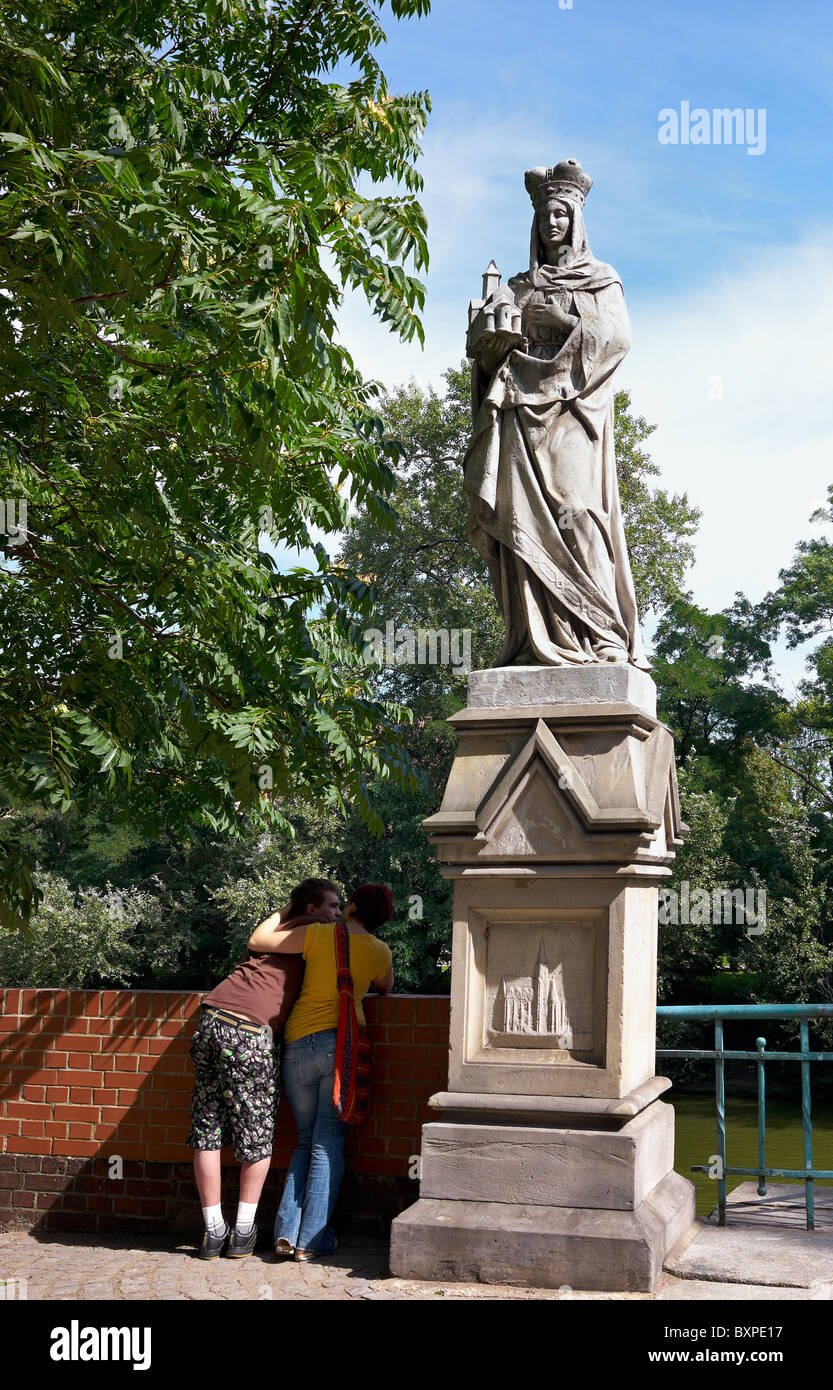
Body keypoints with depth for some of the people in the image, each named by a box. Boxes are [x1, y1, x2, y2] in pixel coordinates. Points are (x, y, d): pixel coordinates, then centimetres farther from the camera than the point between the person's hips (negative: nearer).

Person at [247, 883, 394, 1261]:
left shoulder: (318, 935, 0)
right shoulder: (380, 953, 8)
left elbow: (257, 941, 5)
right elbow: (385, 988, 29)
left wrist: (284, 915, 20)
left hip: (297, 1046, 1)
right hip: (343, 1043, -1)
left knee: (307, 1141, 14)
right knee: (328, 1143, 3)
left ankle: (287, 1232, 6)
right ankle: (312, 1239, 0)